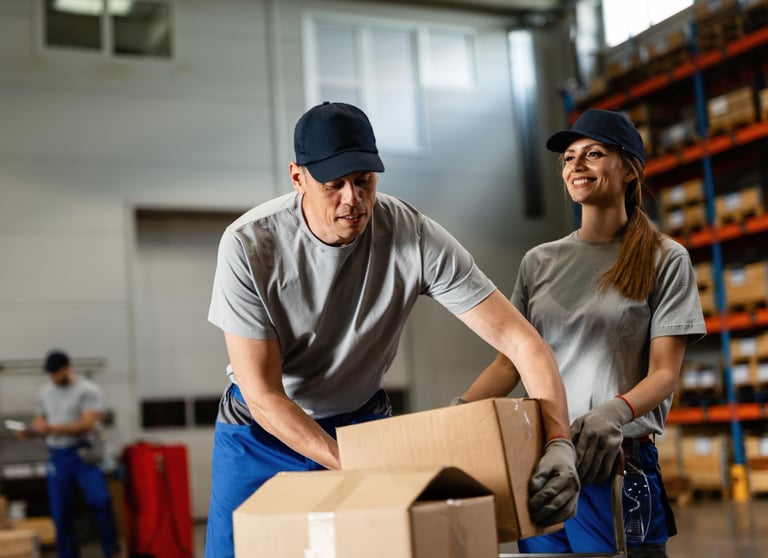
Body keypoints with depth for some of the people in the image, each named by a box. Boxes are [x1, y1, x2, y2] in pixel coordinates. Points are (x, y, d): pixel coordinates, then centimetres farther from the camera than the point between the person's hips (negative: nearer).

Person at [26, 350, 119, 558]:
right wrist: (35, 426, -5)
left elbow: (87, 424, -16)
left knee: (100, 499, -19)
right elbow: (41, 419, 20)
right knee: (60, 513, 6)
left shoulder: (88, 390, -7)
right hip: (56, 456, 5)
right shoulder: (45, 392, 11)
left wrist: (52, 428, -23)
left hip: (82, 453, -5)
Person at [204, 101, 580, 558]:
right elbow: (263, 395, -23)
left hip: (364, 420, 1)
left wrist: (559, 443, -37)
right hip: (262, 430, -1)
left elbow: (521, 339, -22)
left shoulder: (416, 237, -22)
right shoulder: (249, 246, -25)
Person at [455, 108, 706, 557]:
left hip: (617, 466, -3)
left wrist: (614, 411, -27)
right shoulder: (540, 262, 11)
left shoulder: (665, 259, 0)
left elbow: (665, 372, -7)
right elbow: (509, 362, 10)